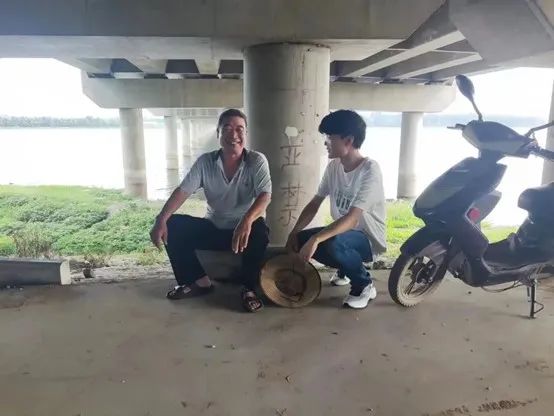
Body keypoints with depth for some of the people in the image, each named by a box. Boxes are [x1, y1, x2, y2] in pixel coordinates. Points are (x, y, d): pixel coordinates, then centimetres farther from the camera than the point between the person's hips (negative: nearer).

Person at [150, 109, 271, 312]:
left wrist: (247, 221, -45)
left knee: (259, 229, -36)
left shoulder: (257, 161, -11)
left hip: (244, 228, -3)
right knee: (173, 225, -15)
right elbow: (182, 191, -11)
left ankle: (249, 287, -15)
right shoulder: (205, 161, -4)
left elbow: (265, 195, -24)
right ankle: (198, 281, 0)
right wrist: (161, 220, -28)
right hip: (214, 228, 3)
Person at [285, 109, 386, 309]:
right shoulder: (333, 166, -2)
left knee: (332, 244, -36)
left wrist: (315, 239, -41)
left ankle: (364, 285, -6)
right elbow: (314, 204, 3)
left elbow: (352, 218, -33)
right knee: (300, 240, -9)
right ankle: (345, 267, 16)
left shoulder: (370, 171, -24)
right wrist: (294, 232, -9)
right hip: (342, 230, 8)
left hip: (368, 238, -7)